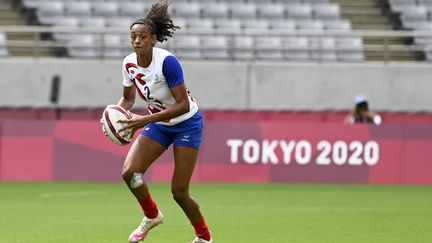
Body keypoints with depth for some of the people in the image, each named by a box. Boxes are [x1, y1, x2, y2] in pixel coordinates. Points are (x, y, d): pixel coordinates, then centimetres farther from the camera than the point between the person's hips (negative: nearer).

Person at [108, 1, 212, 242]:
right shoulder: (129, 63, -8)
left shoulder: (167, 61, -28)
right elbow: (128, 98, 9)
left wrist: (145, 120, -35)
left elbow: (183, 104, -29)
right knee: (130, 172, -16)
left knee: (179, 192, -7)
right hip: (158, 124, 6)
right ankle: (152, 216, 12)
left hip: (187, 123, -6)